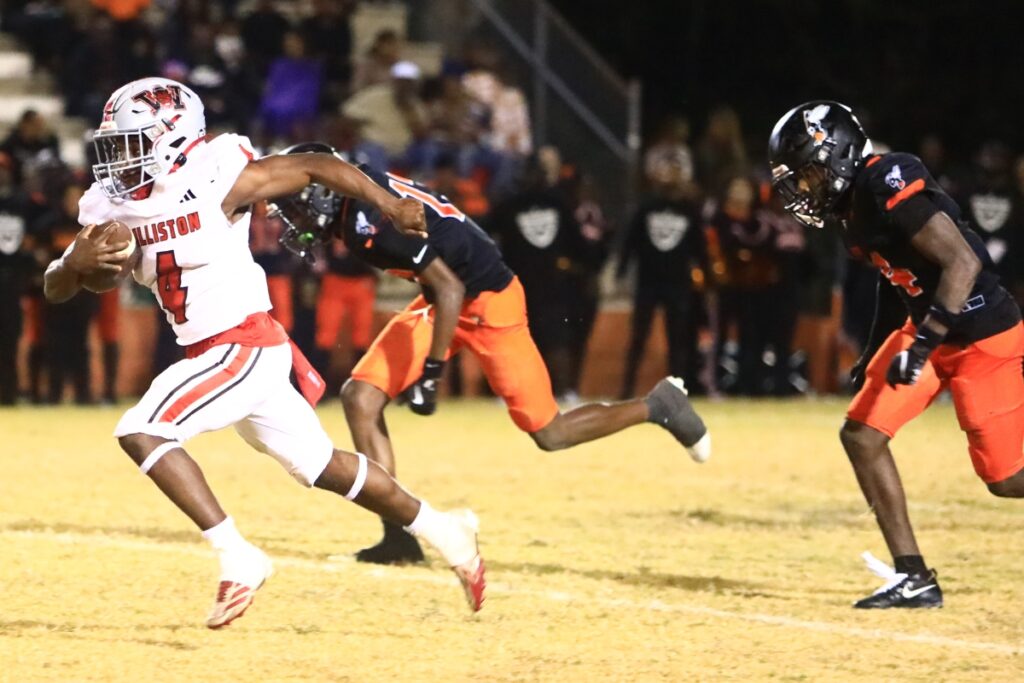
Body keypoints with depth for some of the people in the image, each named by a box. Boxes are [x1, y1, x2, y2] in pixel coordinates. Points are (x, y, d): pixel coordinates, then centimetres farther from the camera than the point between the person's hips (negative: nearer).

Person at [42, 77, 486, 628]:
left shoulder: (215, 180, -15)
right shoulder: (112, 207, 4)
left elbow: (316, 167, -8)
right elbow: (55, 288, 3)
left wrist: (388, 205, -9)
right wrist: (76, 262, -20)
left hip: (245, 348, -8)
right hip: (206, 352, 8)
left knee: (139, 432, -20)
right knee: (322, 466, 17)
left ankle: (237, 559, -17)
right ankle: (442, 531, 33)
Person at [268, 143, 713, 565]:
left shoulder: (367, 222, -27)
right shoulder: (360, 194, -1)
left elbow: (449, 288, -26)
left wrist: (431, 370, -23)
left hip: (486, 297, -9)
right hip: (451, 300, 9)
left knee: (550, 434, -1)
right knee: (360, 397, -4)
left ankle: (658, 407, 20)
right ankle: (398, 536, -1)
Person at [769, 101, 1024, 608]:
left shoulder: (890, 185, -24)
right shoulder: (852, 202, 4)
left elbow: (962, 263, -28)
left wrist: (922, 343, -29)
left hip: (983, 335, -10)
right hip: (929, 327, 10)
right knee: (861, 433, 0)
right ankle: (913, 579, 4)